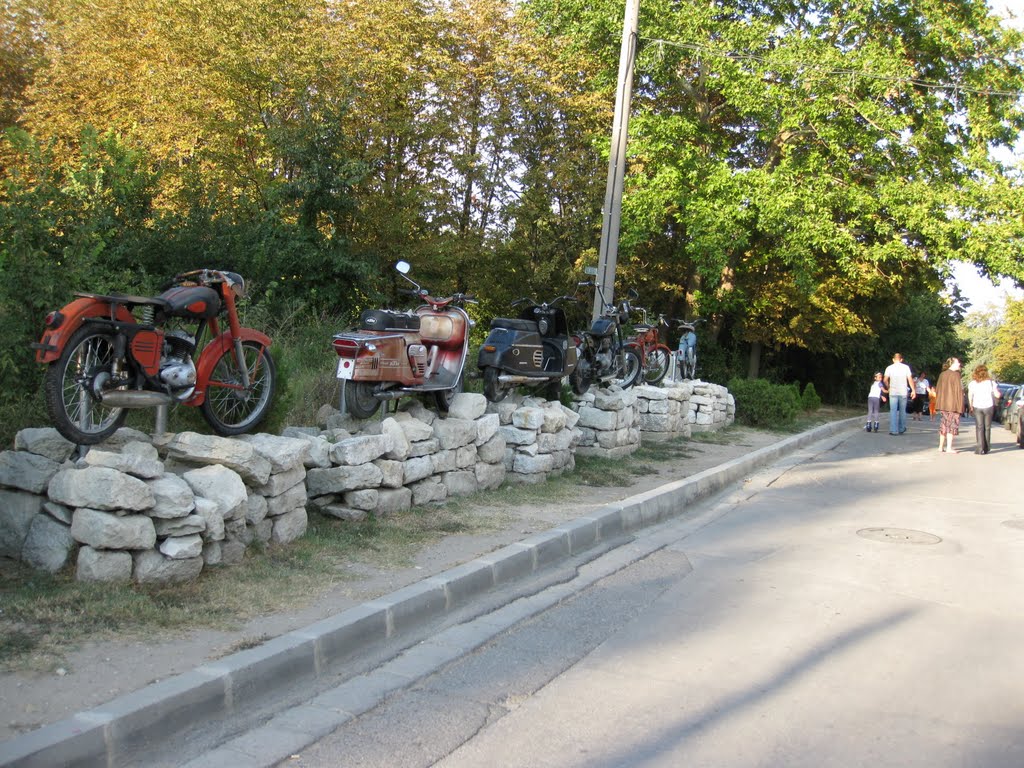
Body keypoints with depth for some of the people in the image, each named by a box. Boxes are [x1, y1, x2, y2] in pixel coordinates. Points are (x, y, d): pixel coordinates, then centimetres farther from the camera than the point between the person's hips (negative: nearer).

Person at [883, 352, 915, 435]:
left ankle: (893, 430, -5)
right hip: (903, 392, 1)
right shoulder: (906, 367, 0)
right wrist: (913, 390, 1)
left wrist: (888, 387, 13)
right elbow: (910, 379, -4)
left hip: (893, 392, -1)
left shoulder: (889, 368, 0)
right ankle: (901, 429, 19)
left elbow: (885, 380, -4)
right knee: (902, 411, 13)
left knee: (893, 411, 1)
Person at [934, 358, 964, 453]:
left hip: (942, 403, 7)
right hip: (953, 404, -7)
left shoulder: (942, 375, 10)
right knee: (952, 425, -3)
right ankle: (949, 448, -7)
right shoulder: (955, 375, -11)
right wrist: (960, 404, -11)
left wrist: (938, 404, 19)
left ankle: (941, 446, 19)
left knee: (944, 424, 15)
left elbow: (938, 389, 13)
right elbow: (958, 390, -14)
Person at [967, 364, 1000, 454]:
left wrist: (971, 406, 11)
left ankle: (980, 448, -10)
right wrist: (997, 390, 22)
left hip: (977, 407, 0)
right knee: (987, 427, 10)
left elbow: (970, 396, -1)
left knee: (979, 427, 0)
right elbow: (997, 395, 0)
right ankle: (986, 448, 13)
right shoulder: (991, 382, 0)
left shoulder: (972, 383, 1)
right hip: (988, 406, 0)